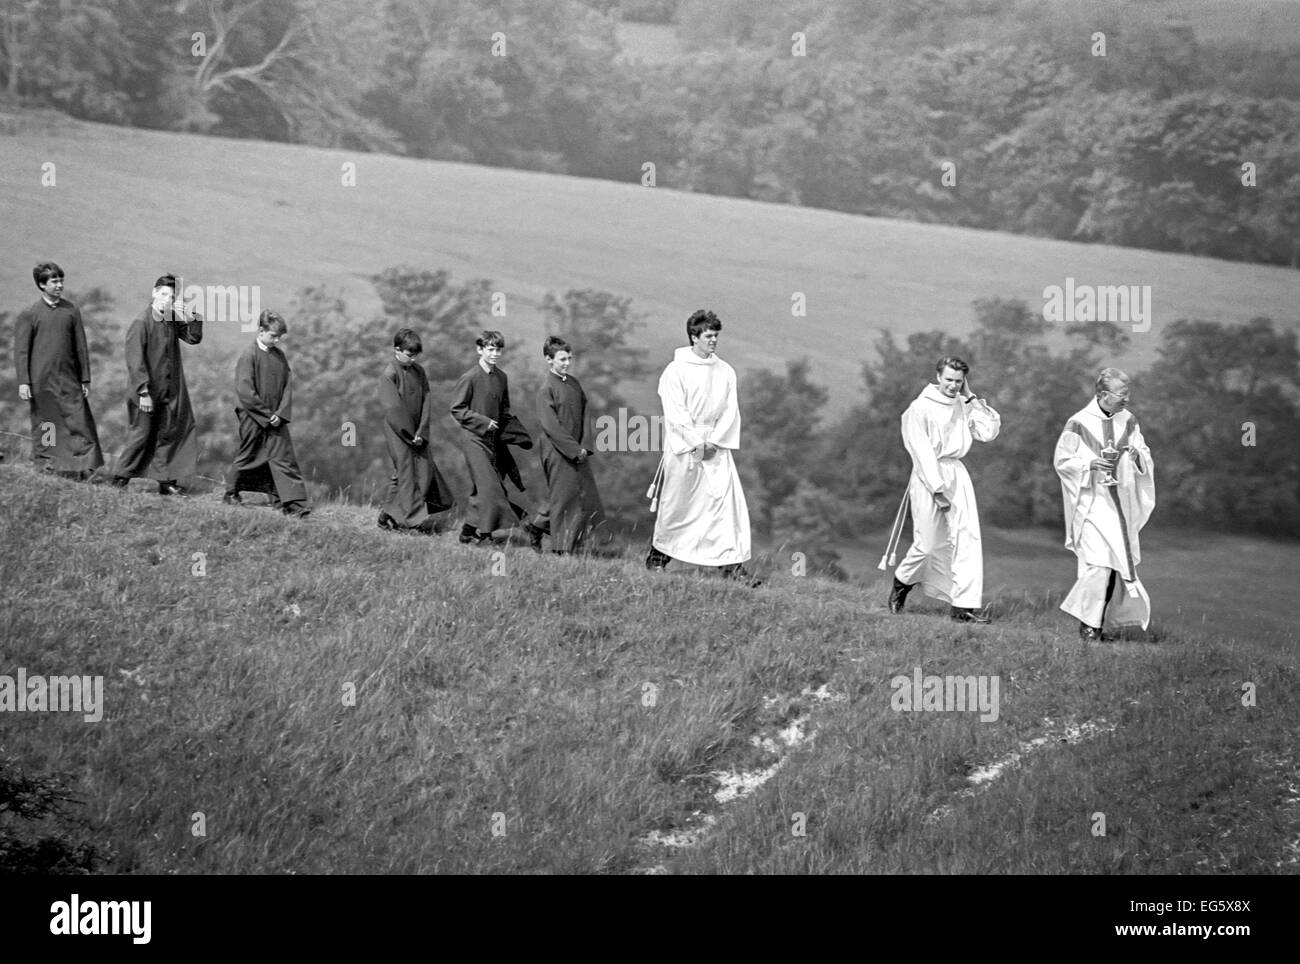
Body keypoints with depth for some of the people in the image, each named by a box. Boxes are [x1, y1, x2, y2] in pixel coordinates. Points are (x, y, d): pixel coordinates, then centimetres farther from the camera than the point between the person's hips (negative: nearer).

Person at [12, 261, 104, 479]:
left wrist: (85, 379, 8)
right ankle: (46, 466, 16)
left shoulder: (72, 311, 7)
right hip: (42, 381, -2)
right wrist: (23, 382, -8)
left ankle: (80, 469, -6)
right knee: (45, 427, 4)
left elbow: (81, 347, 10)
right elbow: (21, 351, -1)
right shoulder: (28, 315, -1)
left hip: (69, 379, 2)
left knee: (79, 422, -6)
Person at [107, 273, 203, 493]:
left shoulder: (173, 320, 6)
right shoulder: (141, 324, -15)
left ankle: (166, 481, 17)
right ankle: (119, 479, 12)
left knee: (168, 435, 9)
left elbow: (193, 338, 10)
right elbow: (135, 360, -18)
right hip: (146, 393, -7)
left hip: (170, 392, 7)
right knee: (141, 435, -1)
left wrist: (191, 318, -8)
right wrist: (144, 391, -22)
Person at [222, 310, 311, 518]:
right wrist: (266, 414, -14)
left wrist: (281, 413, -7)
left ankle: (294, 502, -4)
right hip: (253, 418, -5)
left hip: (275, 420, 5)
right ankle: (231, 493, 28)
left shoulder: (280, 356, 7)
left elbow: (287, 386, 8)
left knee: (284, 459, -1)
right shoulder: (250, 356, -12)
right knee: (247, 457, 8)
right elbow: (244, 391, -16)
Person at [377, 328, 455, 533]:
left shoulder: (419, 371, 7)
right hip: (398, 432, -7)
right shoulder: (389, 374, -12)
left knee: (425, 471, 5)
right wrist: (410, 435, -15)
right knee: (406, 472, -5)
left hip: (417, 433, 7)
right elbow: (393, 408, -16)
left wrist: (421, 432, -8)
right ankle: (417, 519, -1)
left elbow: (426, 401, 3)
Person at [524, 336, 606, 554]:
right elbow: (551, 426, -17)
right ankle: (561, 547, 12)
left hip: (577, 451, 7)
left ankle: (536, 525, 20)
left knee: (586, 494, 7)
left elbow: (584, 415, 10)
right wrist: (574, 449, -17)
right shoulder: (547, 389, -12)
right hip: (557, 451, -7)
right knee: (562, 495, -1)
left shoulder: (574, 384, 10)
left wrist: (585, 446, -3)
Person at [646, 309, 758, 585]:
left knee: (728, 498, -9)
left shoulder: (725, 371, 8)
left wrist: (714, 441, -7)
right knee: (677, 502, 5)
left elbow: (730, 410, 5)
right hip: (683, 446, -4)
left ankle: (732, 564, -11)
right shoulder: (675, 371, -5)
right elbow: (676, 413, -10)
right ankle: (658, 554, 25)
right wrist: (696, 443, -14)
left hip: (717, 447, 4)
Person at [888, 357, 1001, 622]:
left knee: (967, 537, -6)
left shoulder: (963, 406, 9)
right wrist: (937, 489, -17)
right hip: (928, 476, -5)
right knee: (928, 544, -2)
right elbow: (922, 451, -12)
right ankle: (902, 583, 27)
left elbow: (989, 431, 1)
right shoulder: (920, 408, -8)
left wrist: (971, 398, 1)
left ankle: (965, 605, -6)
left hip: (956, 473, 5)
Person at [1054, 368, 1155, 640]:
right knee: (1097, 562, -14)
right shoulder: (1079, 423, -10)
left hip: (1120, 502, 6)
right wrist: (1091, 463, -19)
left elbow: (1145, 456, 13)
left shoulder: (1128, 420, 5)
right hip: (1091, 502, -5)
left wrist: (1137, 453, -10)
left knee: (1117, 561, 5)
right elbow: (1062, 461, -5)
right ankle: (1088, 624, -3)